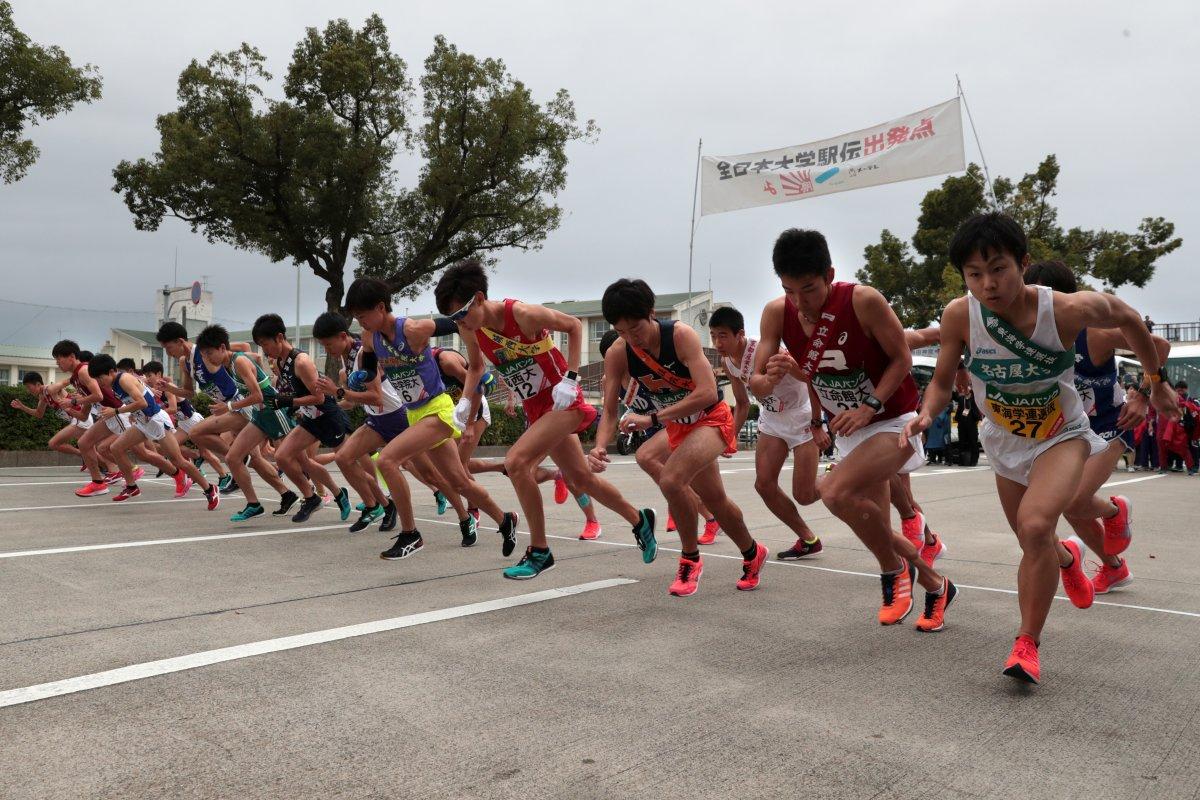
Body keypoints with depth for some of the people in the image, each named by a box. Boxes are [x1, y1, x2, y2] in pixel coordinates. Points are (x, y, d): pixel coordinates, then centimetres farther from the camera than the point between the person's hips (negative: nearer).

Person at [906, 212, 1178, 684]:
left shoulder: (1069, 309, -29)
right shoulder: (959, 316, -24)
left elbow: (1127, 318, -6)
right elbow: (942, 382, -9)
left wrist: (1157, 382, 6)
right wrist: (926, 415, -31)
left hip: (1062, 437, -3)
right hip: (1005, 442, 3)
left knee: (1035, 525, -28)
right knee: (1034, 547, 18)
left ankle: (1027, 643, -10)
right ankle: (1065, 558, 58)